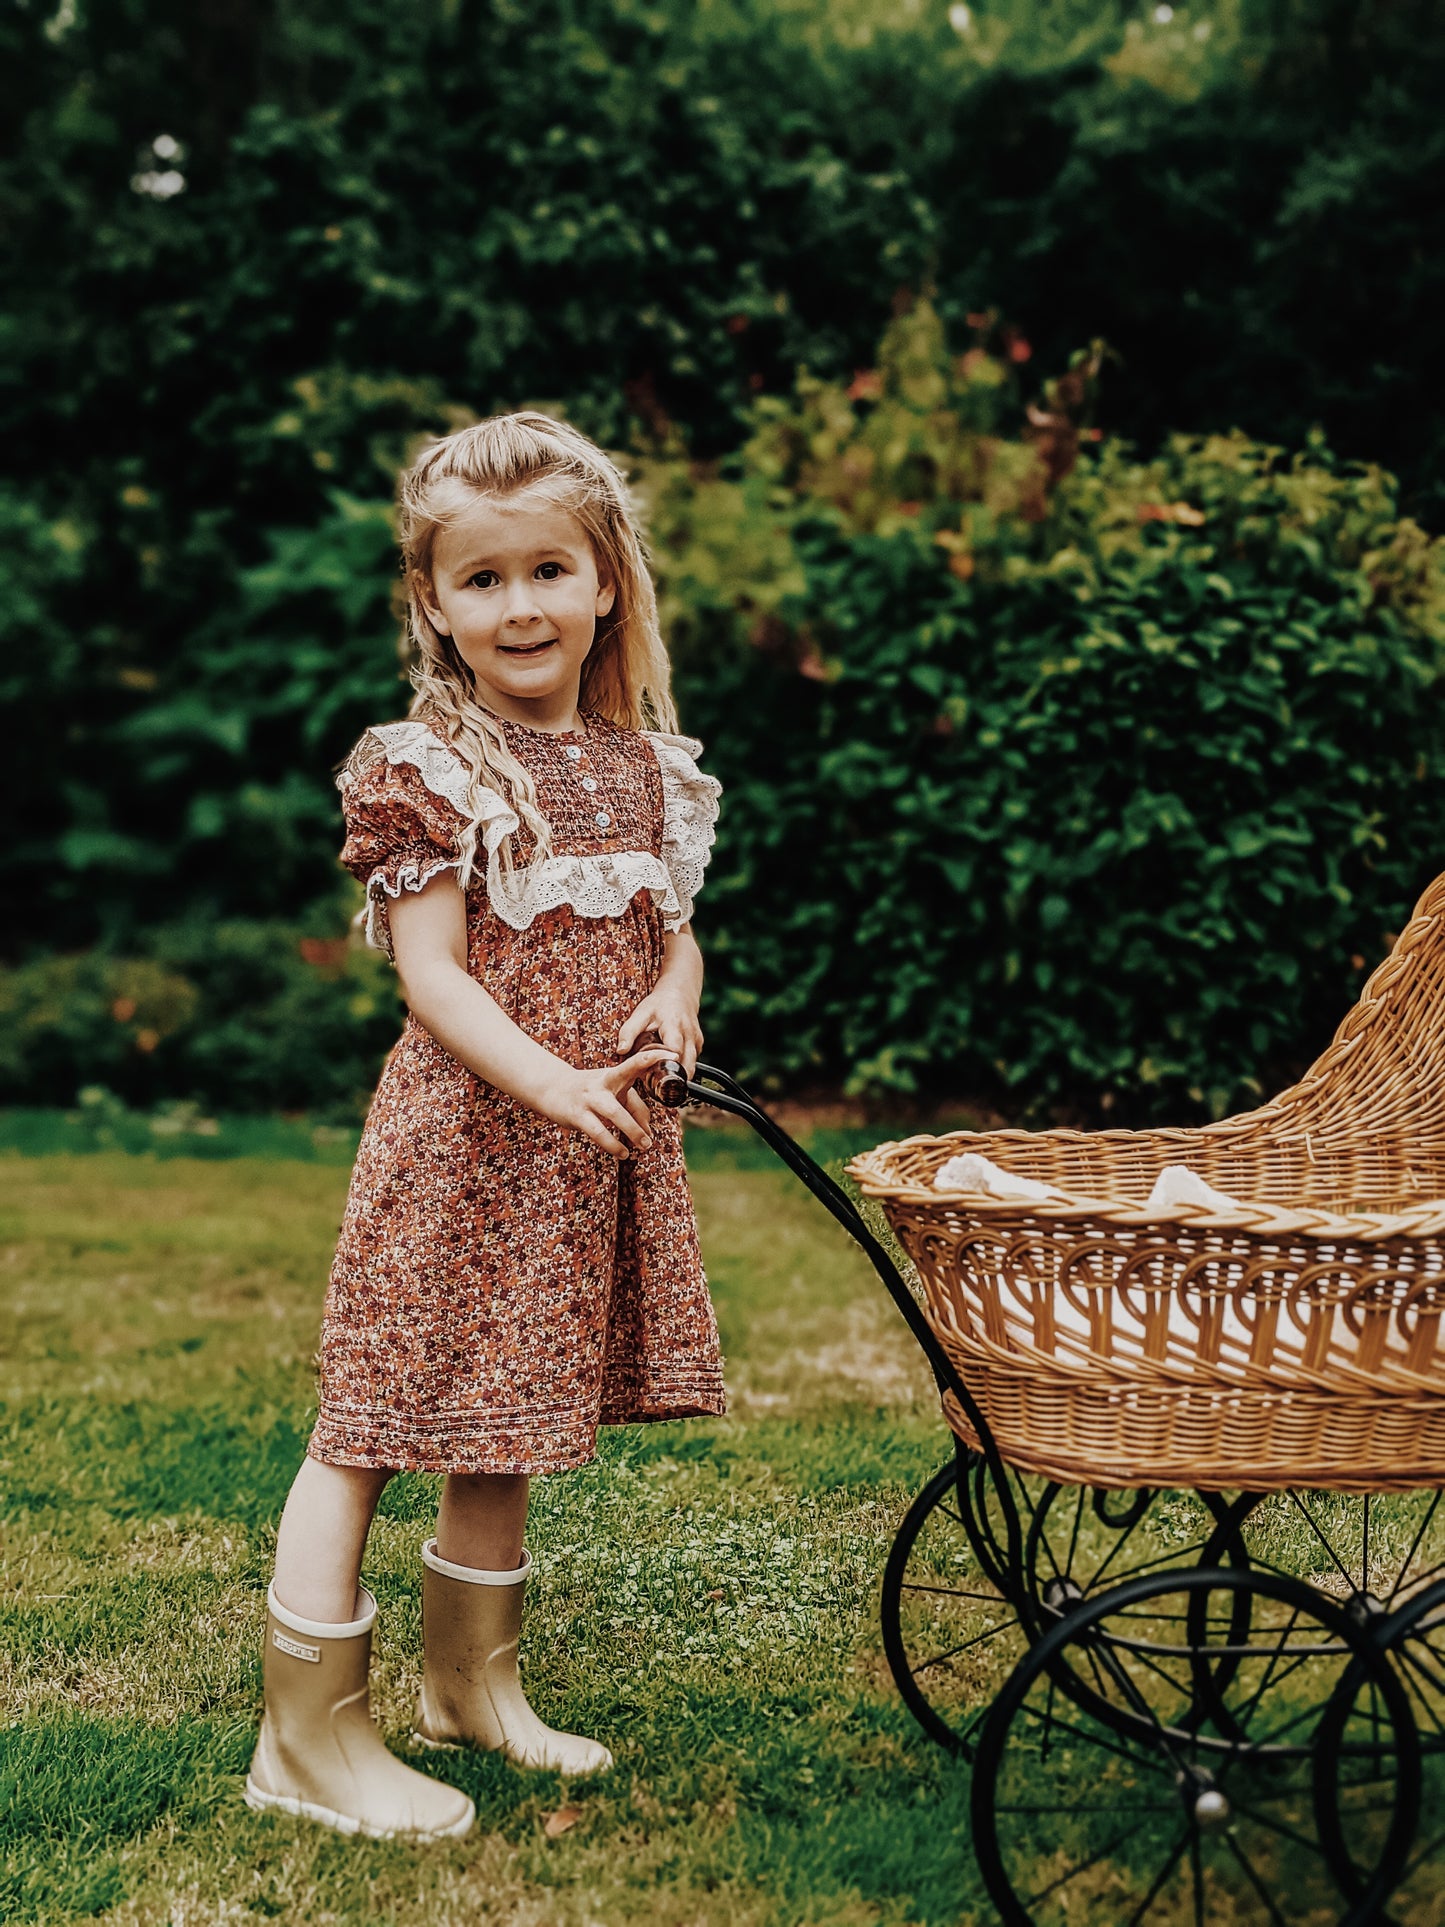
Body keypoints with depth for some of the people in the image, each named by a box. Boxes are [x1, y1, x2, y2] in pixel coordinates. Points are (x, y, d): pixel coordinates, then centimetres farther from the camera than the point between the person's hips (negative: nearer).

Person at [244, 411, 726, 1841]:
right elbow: (433, 974, -14)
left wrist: (671, 1005, -7)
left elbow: (672, 932, 16)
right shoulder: (425, 768, -9)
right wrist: (547, 1081, -26)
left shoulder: (644, 767, 9)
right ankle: (309, 1737, 11)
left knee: (497, 1424, 19)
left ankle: (469, 1681, 35)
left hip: (595, 1145, 6)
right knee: (370, 1423, -1)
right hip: (460, 1135, -6)